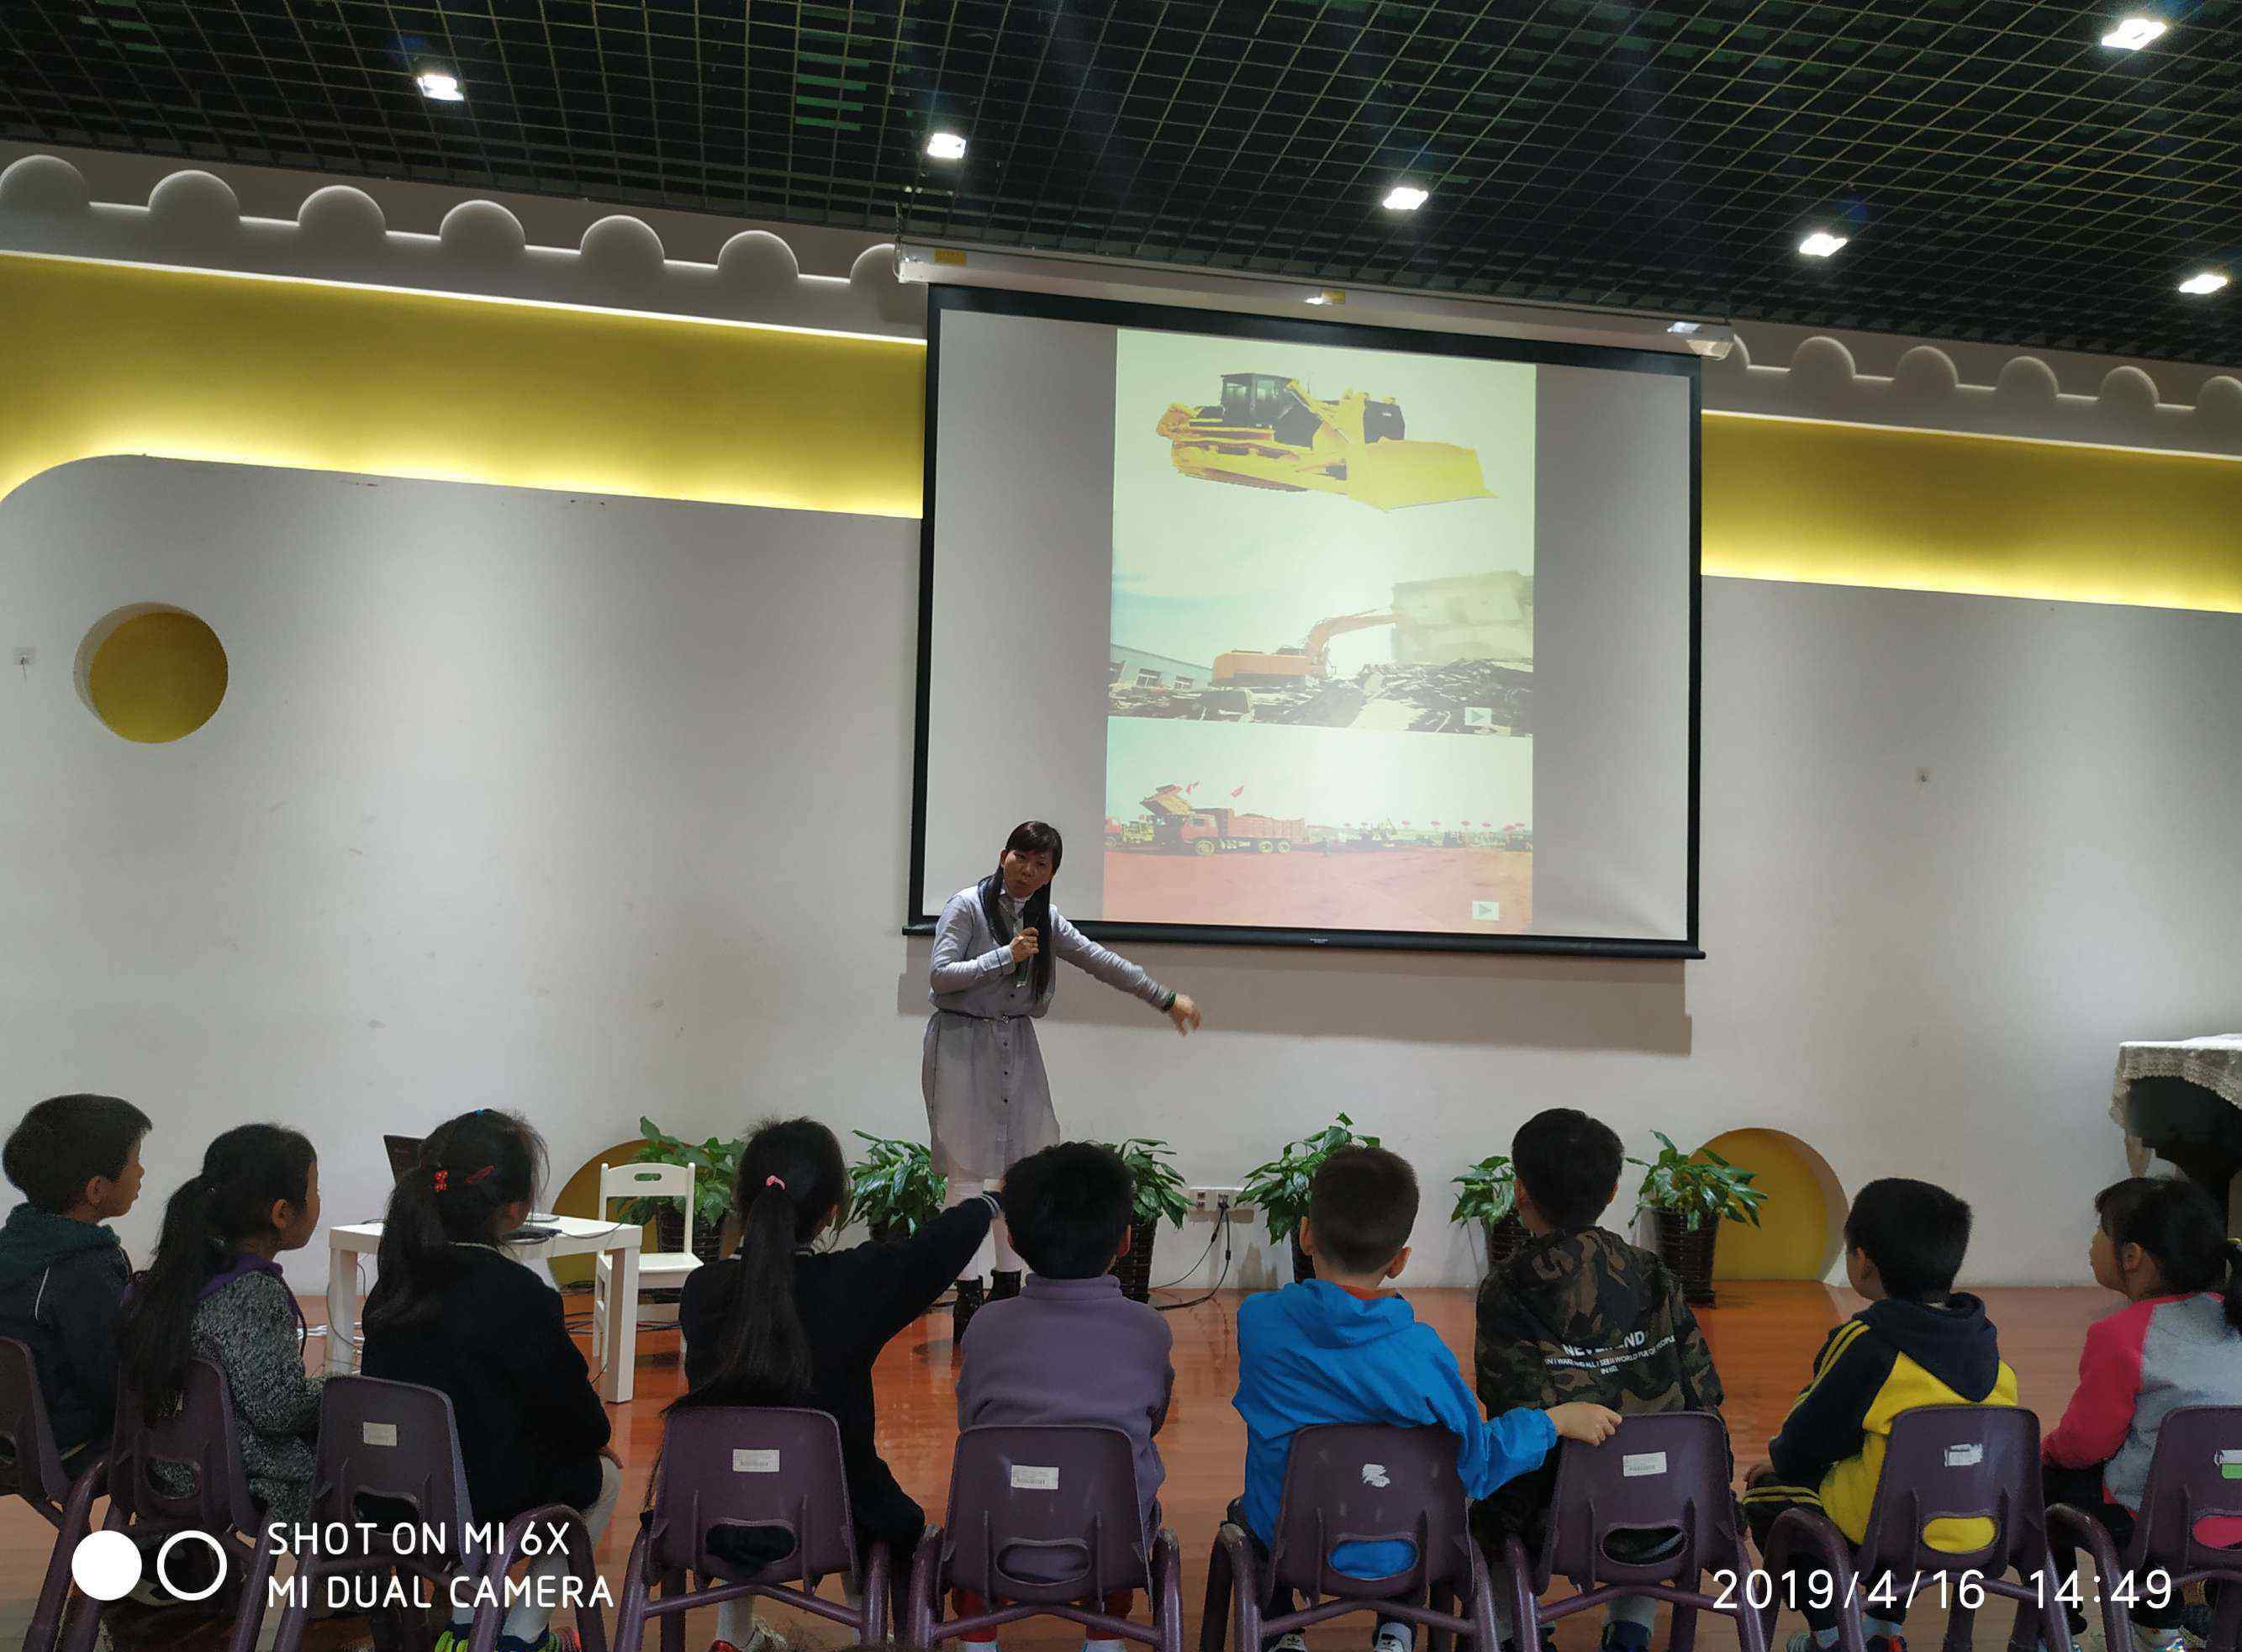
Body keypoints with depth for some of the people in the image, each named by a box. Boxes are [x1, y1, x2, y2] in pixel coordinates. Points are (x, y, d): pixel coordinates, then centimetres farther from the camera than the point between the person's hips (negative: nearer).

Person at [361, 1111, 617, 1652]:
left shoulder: (394, 1282, -3)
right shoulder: (520, 1293, -23)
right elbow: (566, 1398, -14)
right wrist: (595, 1436, 11)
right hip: (490, 1494, -6)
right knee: (604, 1476, 21)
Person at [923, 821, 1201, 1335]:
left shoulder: (1044, 920, 9)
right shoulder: (967, 906, -7)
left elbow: (1101, 961, 10)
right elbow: (941, 974, -13)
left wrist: (1166, 999, 10)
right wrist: (1006, 956, -19)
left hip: (1016, 1044, 6)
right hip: (963, 1045, -6)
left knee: (1022, 1167, 3)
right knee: (970, 1170, -5)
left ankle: (1008, 1286, 13)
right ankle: (968, 1296, 1)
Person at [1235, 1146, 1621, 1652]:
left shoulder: (1257, 1320, -20)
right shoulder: (1421, 1353, -25)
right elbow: (1475, 1463, -15)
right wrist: (1558, 1419, -4)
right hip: (1390, 1555, 0)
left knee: (1244, 1511, 36)